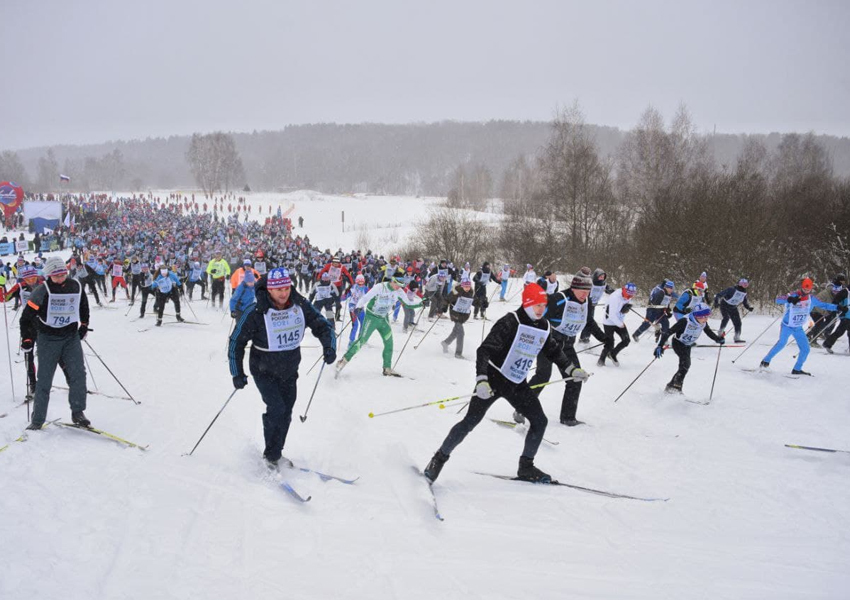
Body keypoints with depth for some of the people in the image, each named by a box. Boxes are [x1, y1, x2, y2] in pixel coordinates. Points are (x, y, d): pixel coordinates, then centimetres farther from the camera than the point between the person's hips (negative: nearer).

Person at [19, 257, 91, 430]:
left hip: (72, 337, 3)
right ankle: (37, 419, 13)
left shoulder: (76, 287, 0)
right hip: (48, 339, -3)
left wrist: (84, 326, 19)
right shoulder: (42, 291, -12)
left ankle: (77, 413, 5)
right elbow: (27, 316, -7)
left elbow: (84, 307, 20)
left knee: (78, 374, -6)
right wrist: (27, 339, -8)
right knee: (44, 379, 2)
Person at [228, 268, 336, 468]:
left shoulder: (300, 305, -12)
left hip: (289, 371, 4)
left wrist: (329, 347, -21)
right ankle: (271, 454, 3)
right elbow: (236, 341, -11)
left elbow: (323, 325, -2)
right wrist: (237, 373, -12)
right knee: (276, 408, -17)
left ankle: (276, 453, 32)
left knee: (286, 413, 12)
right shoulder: (256, 312, -22)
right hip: (264, 372, -4)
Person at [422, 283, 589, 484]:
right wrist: (481, 380, -37)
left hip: (517, 384, 7)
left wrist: (572, 369, 16)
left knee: (540, 421, 4)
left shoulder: (544, 328, 3)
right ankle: (439, 459, 7)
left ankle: (526, 467, 21)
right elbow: (484, 350, -26)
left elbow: (553, 351, 22)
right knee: (471, 421, -9)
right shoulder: (510, 323, -19)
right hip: (494, 378, -7)